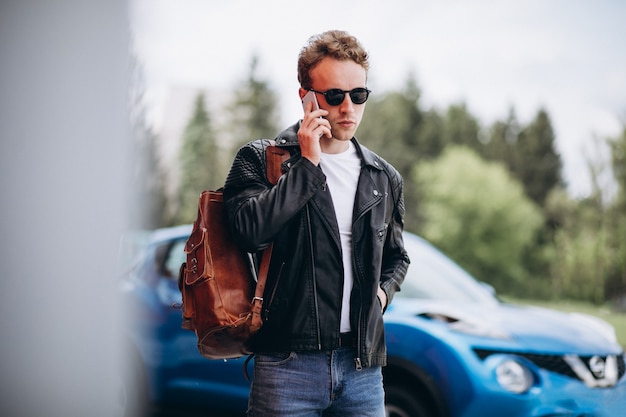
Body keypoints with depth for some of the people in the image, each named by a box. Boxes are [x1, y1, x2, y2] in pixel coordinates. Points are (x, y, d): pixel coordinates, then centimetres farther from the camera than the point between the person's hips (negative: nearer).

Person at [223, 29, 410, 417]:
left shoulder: (385, 178, 12)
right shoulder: (260, 159, -1)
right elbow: (251, 230, -20)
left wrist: (383, 290, 7)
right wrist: (308, 164, -14)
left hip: (363, 365, 4)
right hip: (289, 362, -4)